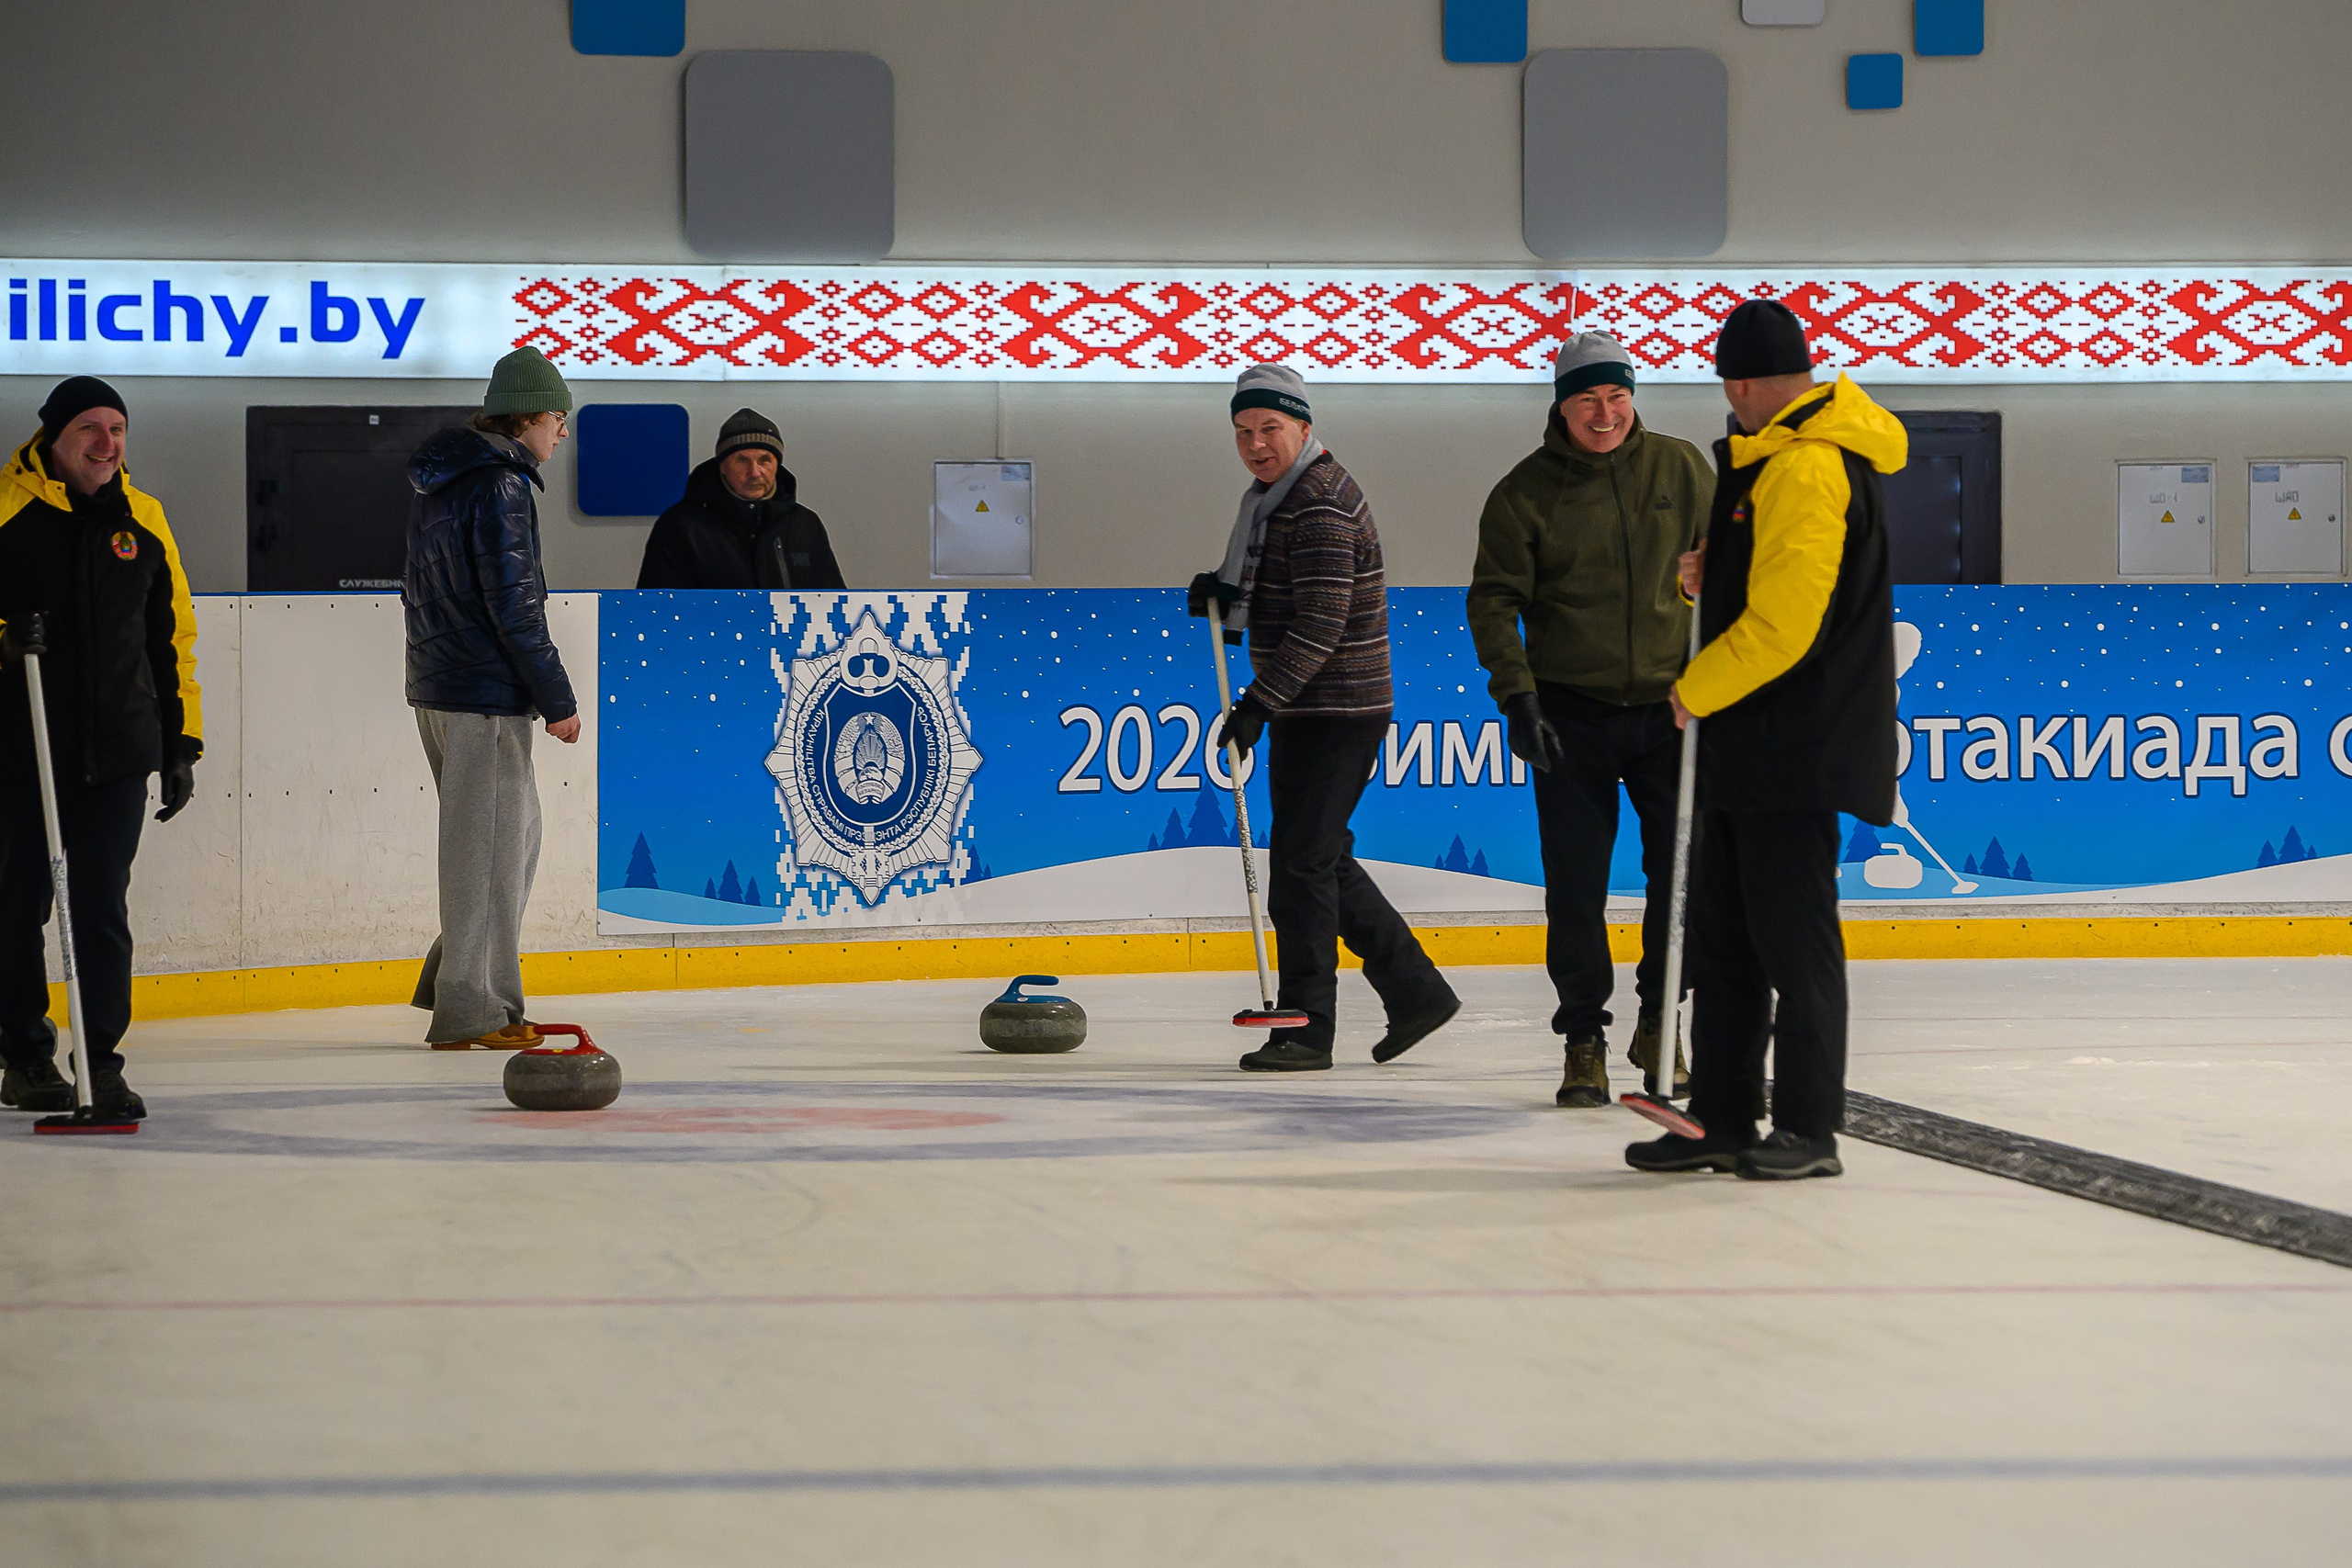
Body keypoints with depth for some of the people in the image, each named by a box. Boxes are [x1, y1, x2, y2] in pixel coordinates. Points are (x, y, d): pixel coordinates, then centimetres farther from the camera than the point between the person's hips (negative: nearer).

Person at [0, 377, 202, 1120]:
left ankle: (101, 1061, 3)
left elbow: (172, 635, 15)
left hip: (116, 752, 3)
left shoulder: (142, 519, 9)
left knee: (103, 908, -1)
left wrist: (181, 743, 12)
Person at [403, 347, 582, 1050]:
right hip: (484, 695, -9)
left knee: (513, 834, 18)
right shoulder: (500, 486, -15)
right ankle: (469, 1011, 1)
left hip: (437, 684, 9)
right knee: (489, 842, -3)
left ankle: (452, 978, 20)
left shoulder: (438, 483, 14)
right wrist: (557, 699, -13)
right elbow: (514, 606, -18)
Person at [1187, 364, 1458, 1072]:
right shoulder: (1275, 494, 14)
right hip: (1306, 713, 11)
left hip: (1336, 714, -11)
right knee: (1321, 858, 14)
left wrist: (1260, 702, -25)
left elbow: (1320, 624, -25)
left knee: (1301, 861, -7)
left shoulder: (1321, 507, -19)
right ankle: (1414, 991, 20)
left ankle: (1305, 1028, -1)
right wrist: (1227, 589, 7)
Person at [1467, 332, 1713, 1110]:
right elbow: (1494, 599, -3)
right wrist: (1515, 695, -14)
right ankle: (1583, 1038, 12)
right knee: (1575, 884, 0)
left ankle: (1660, 1023, 20)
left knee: (1684, 869, 1)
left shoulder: (1680, 468, 3)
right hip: (1571, 713, -1)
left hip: (1668, 704, 2)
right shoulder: (1526, 491, -3)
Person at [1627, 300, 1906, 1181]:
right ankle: (1722, 1120, 19)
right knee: (1724, 934, 13)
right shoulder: (1779, 457, 15)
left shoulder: (1808, 469, -19)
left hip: (1799, 752, -11)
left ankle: (1809, 1130, 4)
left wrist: (1696, 690, -10)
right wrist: (1717, 576, 5)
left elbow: (1782, 624, -23)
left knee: (1794, 940, -3)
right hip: (1749, 748, 11)